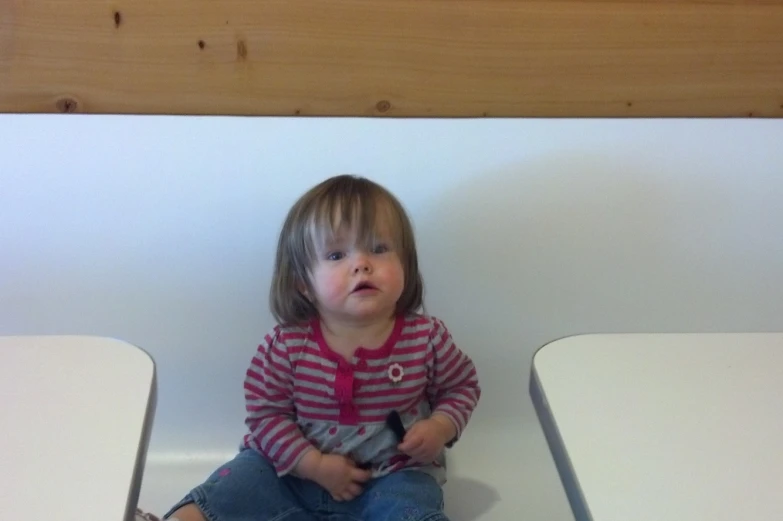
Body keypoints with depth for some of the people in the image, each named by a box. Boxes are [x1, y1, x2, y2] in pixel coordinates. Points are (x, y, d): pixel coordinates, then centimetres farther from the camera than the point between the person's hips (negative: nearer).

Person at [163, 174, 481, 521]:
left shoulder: (427, 337, -10)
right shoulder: (287, 345, -13)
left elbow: (462, 386, 7)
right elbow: (266, 414, -6)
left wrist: (440, 428, -12)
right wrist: (314, 464, -16)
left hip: (391, 475, 0)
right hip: (293, 468, 1)